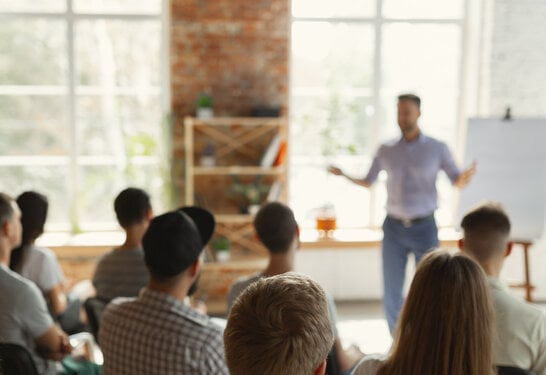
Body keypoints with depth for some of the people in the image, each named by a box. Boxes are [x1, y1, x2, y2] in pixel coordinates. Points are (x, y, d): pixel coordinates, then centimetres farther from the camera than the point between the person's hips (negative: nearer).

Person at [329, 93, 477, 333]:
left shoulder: (437, 148, -1)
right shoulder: (386, 150, 4)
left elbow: (457, 182, -1)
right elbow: (368, 183, 12)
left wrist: (466, 176, -25)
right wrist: (343, 175, -6)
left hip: (425, 228, -1)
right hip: (393, 228, 2)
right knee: (391, 291, 4)